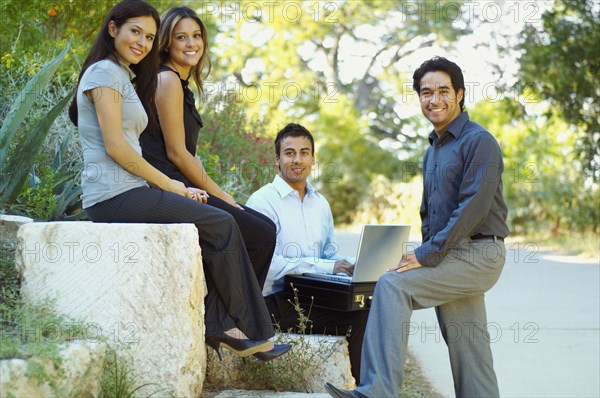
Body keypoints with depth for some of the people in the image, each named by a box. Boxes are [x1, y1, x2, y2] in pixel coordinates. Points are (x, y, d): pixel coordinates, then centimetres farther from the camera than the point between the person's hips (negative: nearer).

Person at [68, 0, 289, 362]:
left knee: (219, 228, -1)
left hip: (126, 193, 9)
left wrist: (175, 187, 8)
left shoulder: (123, 76, 23)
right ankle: (248, 330, -1)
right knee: (223, 226, -11)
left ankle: (220, 325, -7)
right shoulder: (105, 72, -7)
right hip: (115, 196, -9)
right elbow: (114, 146, -16)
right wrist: (169, 185, -9)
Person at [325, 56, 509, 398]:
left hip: (477, 254, -9)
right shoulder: (432, 151, 20)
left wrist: (427, 256, -18)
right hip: (452, 256, 9)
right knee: (467, 350, 6)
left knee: (392, 286, -22)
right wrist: (425, 253, 10)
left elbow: (473, 207, -18)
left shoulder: (479, 141, -9)